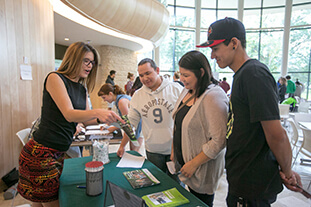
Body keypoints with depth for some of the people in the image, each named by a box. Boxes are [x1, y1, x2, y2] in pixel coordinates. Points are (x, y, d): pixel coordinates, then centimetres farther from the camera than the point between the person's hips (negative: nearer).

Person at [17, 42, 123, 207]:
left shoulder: (82, 88, 11)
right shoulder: (55, 78, -10)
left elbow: (86, 120, 12)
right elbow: (69, 114, -22)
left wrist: (105, 118, -4)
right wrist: (97, 112, -37)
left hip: (58, 154, 7)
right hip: (40, 153, -7)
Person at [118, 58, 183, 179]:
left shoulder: (176, 89, -6)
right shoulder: (137, 95, 2)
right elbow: (131, 123, 9)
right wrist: (122, 145, 9)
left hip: (176, 148, -2)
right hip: (152, 151, 2)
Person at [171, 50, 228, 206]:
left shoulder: (213, 97, -23)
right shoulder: (187, 91, 4)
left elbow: (219, 140, -25)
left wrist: (194, 164, -19)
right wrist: (174, 151, 12)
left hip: (202, 171, -7)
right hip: (183, 161, 7)